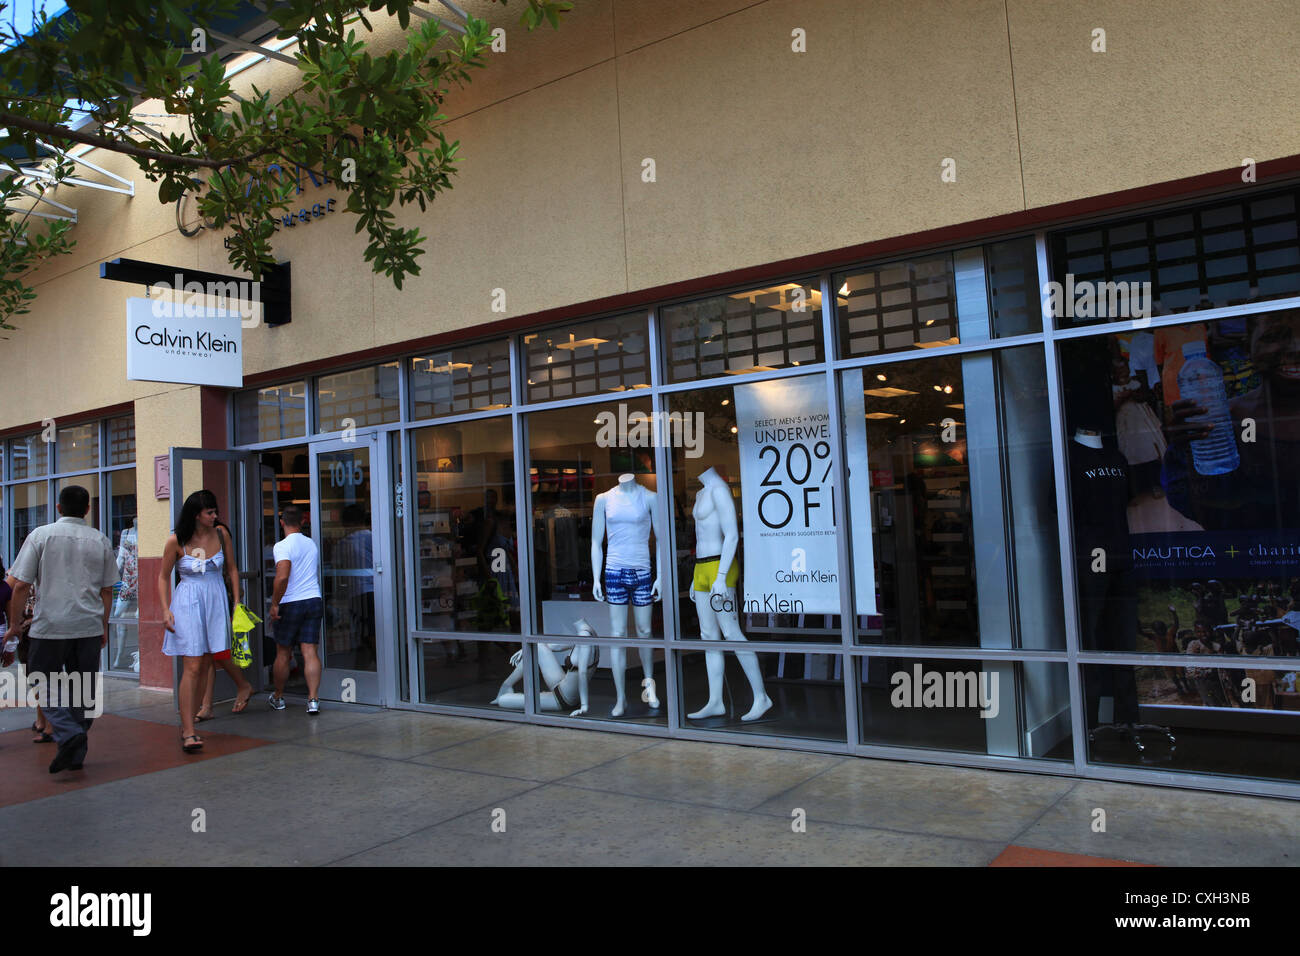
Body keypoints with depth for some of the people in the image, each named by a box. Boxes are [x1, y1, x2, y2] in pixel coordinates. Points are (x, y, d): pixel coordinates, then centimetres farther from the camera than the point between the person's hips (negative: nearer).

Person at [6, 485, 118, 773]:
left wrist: (14, 623, 6)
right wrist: (103, 626, 20)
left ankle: (68, 733, -16)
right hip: (89, 626, 3)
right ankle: (77, 755, 13)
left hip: (50, 624, -3)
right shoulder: (101, 541, 5)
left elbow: (21, 584, -5)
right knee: (83, 687, 9)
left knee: (46, 683, 7)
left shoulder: (41, 535, -3)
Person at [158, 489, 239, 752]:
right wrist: (166, 610, -4)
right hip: (187, 604, -3)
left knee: (202, 667, 7)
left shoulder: (220, 535, 2)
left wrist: (237, 602, 9)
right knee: (192, 667, -10)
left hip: (215, 602, 4)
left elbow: (232, 570, 13)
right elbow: (164, 576, 5)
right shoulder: (176, 542, -6)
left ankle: (187, 722, 19)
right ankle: (189, 732, -8)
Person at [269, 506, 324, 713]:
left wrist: (274, 604, -15)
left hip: (291, 604, -5)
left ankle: (278, 698, 25)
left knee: (283, 653, 10)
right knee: (310, 651, 1)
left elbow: (282, 576, -23)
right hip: (314, 601, 5)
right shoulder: (311, 544, 11)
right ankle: (313, 699, -6)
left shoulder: (283, 545, -10)